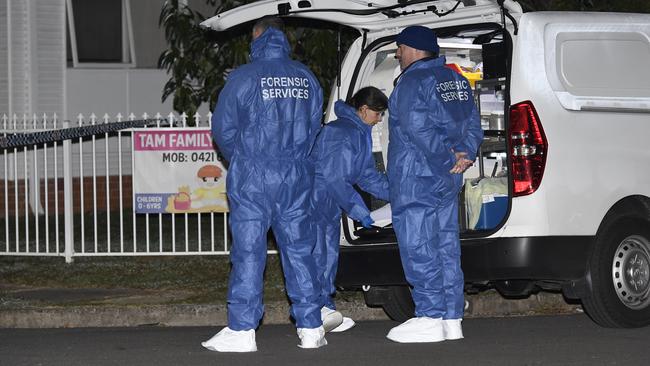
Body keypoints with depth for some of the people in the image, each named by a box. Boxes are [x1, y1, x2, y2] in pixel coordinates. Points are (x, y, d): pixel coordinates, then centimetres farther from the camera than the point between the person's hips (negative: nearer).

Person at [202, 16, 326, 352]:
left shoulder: (243, 78, -8)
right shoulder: (306, 78, 7)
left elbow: (223, 129, -1)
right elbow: (314, 126, 11)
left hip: (252, 176, -4)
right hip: (296, 175, 4)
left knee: (248, 251, -2)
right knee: (298, 249, 9)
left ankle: (241, 330, -3)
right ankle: (310, 327, 10)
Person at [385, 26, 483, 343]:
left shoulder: (412, 82, -12)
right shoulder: (455, 80, 16)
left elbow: (419, 128, -22)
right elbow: (473, 125, 14)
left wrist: (447, 160, -16)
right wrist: (463, 155, 0)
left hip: (415, 177, -9)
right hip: (448, 183, 9)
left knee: (418, 247, -6)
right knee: (446, 245, 10)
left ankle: (430, 319, -8)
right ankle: (452, 319, 11)